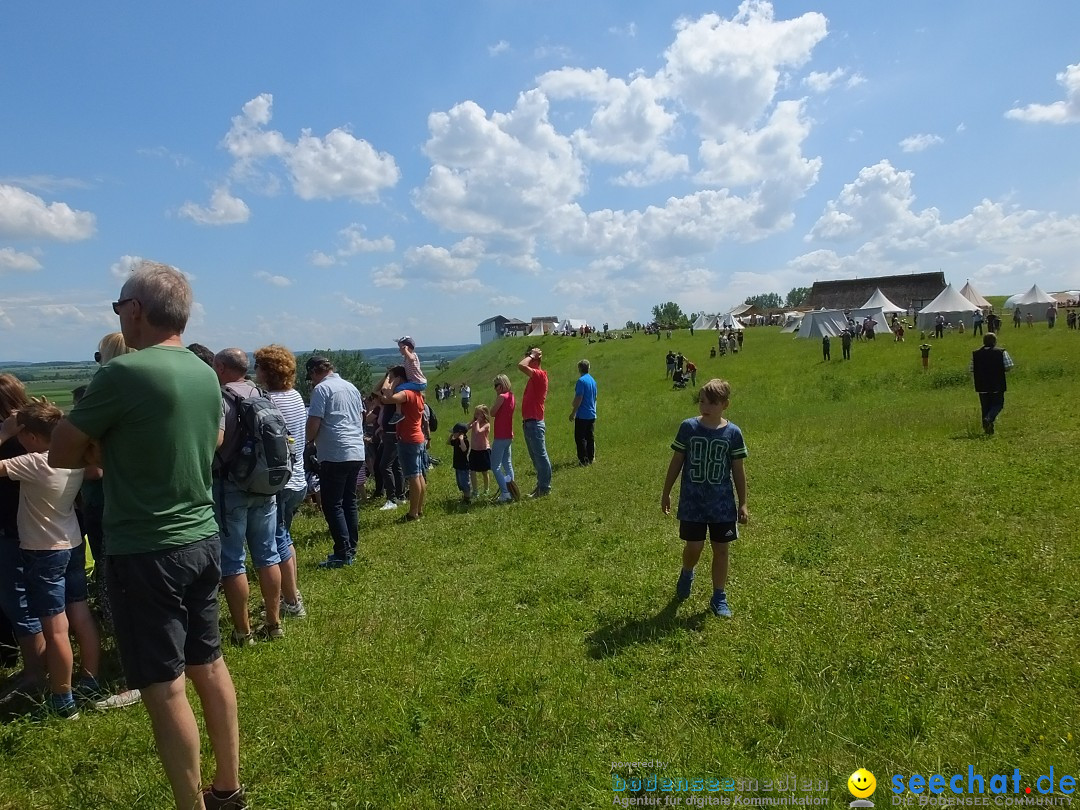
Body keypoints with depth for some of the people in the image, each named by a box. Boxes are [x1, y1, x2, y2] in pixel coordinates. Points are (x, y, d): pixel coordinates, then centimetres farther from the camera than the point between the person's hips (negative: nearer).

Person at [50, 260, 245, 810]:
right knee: (208, 665, 17)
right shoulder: (204, 373, 3)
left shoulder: (123, 373, -18)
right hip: (202, 539, 7)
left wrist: (108, 447, 9)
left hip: (145, 552, -7)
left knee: (165, 688, 3)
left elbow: (61, 454, -8)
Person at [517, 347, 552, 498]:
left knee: (540, 456, -2)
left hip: (534, 423, -10)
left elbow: (521, 365, -27)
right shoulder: (534, 377, 13)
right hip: (529, 423, 10)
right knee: (535, 456, 16)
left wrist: (531, 355, -15)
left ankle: (545, 488, 4)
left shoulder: (540, 375, -16)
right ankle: (541, 485, 25)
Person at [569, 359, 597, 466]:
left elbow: (579, 398, -18)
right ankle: (591, 458, 18)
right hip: (592, 414, 8)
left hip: (582, 415, -8)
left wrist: (573, 413, -13)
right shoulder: (593, 380, 11)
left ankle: (583, 460, -2)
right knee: (591, 437, 13)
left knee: (580, 438, -2)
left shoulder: (581, 381, -15)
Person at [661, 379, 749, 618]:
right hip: (692, 502, -1)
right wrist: (666, 492, 7)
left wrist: (742, 503, 2)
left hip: (723, 504, 1)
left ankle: (719, 598, 22)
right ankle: (686, 574, 35)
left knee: (721, 549, 7)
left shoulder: (733, 433, -5)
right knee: (694, 547, 1)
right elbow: (676, 461, 3)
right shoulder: (688, 427, -6)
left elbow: (738, 470, 2)